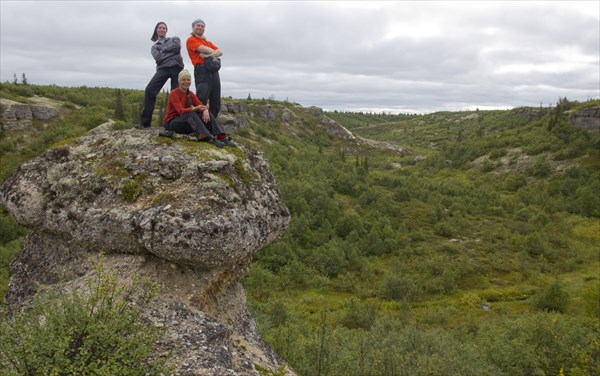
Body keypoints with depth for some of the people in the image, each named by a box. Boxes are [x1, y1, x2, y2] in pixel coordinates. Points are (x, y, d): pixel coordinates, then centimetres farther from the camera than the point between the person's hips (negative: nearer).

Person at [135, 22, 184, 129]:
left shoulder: (174, 39, 21)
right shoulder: (154, 46, 23)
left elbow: (177, 47, -3)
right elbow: (158, 58, 2)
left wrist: (163, 50, 6)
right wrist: (171, 51, 3)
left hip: (176, 67, -1)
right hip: (162, 68, 1)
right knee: (149, 90, -16)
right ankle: (145, 121, -16)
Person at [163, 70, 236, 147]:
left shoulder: (190, 94, 7)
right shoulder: (173, 93, -13)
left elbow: (201, 105, -5)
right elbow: (181, 111, -26)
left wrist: (205, 110, -29)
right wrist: (195, 108, -40)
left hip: (187, 123, 6)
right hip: (171, 123, -6)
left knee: (206, 114, -17)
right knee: (191, 114, -35)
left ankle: (222, 137, -33)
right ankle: (208, 139, -50)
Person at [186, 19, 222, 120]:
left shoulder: (208, 42, 28)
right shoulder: (191, 40, 7)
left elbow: (220, 52, 11)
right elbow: (205, 50, -8)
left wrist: (208, 55, -7)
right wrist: (214, 52, 10)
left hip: (214, 71, 7)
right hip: (202, 70, -7)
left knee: (216, 104, 5)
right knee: (201, 101, -20)